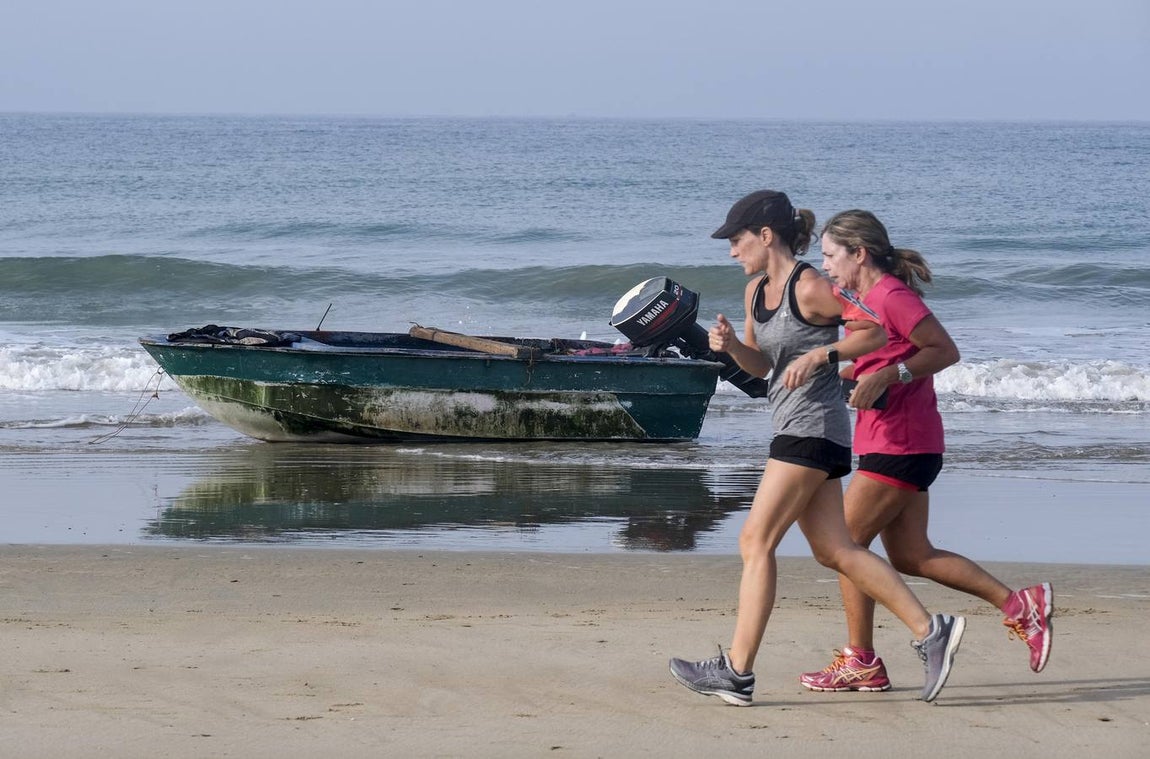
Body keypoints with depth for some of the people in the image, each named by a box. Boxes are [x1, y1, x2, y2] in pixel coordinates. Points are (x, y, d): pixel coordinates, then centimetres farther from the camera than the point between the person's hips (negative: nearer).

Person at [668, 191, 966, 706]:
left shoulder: (810, 288, -13)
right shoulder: (757, 290, 12)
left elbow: (876, 332, -9)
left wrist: (820, 355, -20)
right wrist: (731, 345, -1)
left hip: (814, 427, -10)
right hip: (794, 429, 10)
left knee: (756, 542, -8)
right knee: (834, 551, 7)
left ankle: (737, 671, -6)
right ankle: (930, 633, 7)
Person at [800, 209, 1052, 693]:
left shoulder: (892, 296, -14)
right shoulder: (865, 300, 15)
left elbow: (945, 351, -16)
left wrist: (887, 376, -25)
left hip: (899, 447, -10)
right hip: (900, 446, 10)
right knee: (910, 557, 10)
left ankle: (860, 662, 2)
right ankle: (1019, 605, 10)